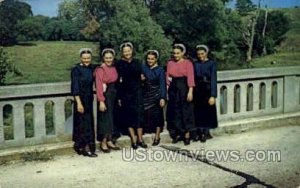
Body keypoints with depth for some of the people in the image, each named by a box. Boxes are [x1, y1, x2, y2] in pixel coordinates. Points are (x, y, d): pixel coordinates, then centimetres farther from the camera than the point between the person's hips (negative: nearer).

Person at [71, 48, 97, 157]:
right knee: (85, 123, -4)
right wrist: (79, 103, -20)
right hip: (81, 99, -7)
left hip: (89, 99, 7)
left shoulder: (92, 68, 7)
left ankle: (79, 146, 23)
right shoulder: (76, 70, -11)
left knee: (88, 122, 11)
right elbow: (75, 88, -14)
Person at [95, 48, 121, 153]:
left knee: (111, 118, 11)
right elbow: (99, 86, -16)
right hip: (105, 96, -7)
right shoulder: (100, 69, -11)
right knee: (105, 118, -2)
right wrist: (101, 101, -22)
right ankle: (103, 143, 8)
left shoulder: (114, 68, 9)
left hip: (113, 95, 7)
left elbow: (116, 82, 11)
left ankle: (109, 141, 21)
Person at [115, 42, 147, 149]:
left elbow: (138, 71, -8)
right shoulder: (119, 64, 1)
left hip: (137, 92, 1)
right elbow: (117, 81, -3)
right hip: (125, 93, -1)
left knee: (138, 115, -3)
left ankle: (140, 139, 5)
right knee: (128, 116, 2)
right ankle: (133, 140, 9)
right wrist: (119, 97, -5)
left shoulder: (137, 62, 9)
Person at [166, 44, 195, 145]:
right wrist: (167, 90, 1)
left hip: (184, 88, -4)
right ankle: (177, 134, 19)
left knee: (185, 111, 1)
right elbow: (168, 77, 8)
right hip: (173, 89, 4)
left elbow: (190, 78, -10)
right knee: (174, 111, 8)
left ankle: (187, 135, 8)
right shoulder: (170, 63, 7)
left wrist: (190, 92, -17)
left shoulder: (188, 63, -5)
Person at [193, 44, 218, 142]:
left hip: (207, 91, -3)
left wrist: (213, 95, -16)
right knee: (198, 112, 6)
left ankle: (206, 133, 13)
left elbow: (213, 80, -10)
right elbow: (193, 78, 5)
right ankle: (200, 133, 15)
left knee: (207, 111, 4)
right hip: (197, 91, 3)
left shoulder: (211, 64, -5)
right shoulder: (195, 64, 6)